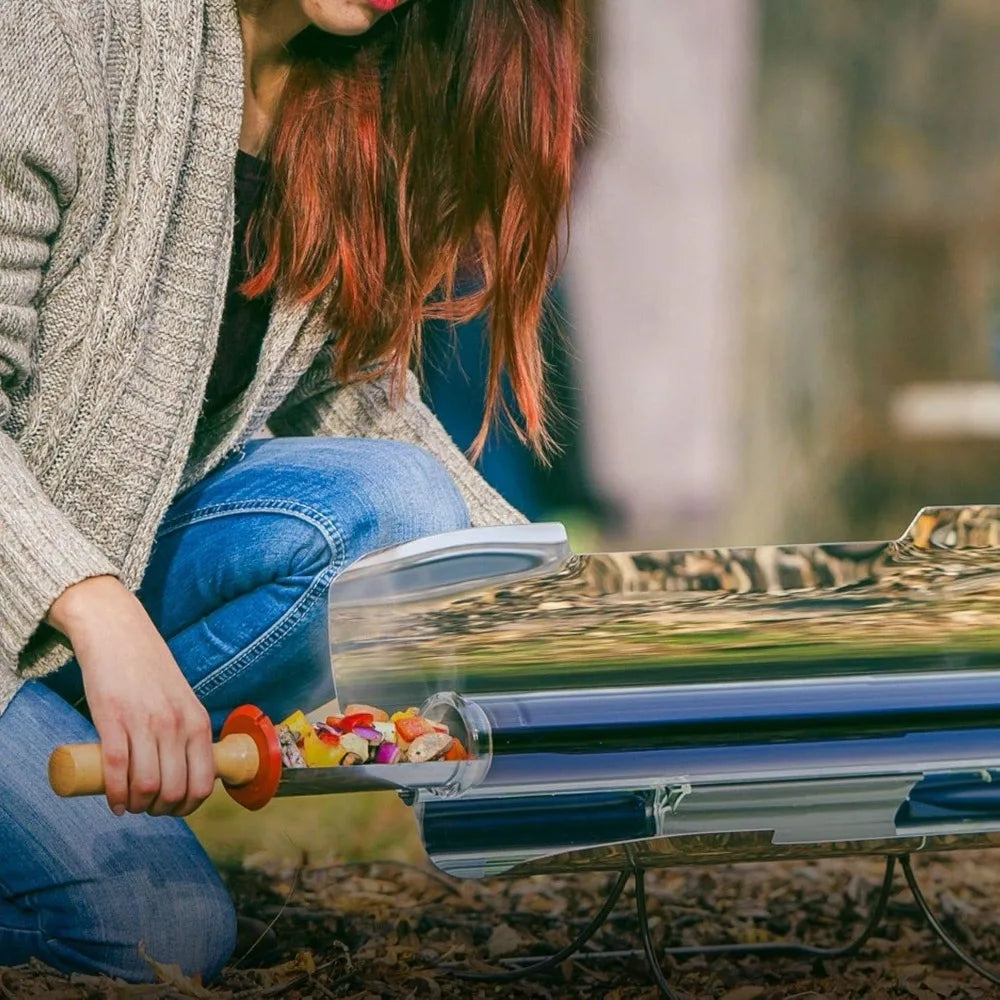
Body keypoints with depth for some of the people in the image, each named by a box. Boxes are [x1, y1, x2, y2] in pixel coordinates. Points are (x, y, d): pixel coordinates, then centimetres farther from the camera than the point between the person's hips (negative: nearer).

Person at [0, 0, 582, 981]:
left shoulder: (367, 91, 2)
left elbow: (349, 391, 9)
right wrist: (98, 611, -39)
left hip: (133, 538, 7)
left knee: (395, 508, -23)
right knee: (163, 930, -23)